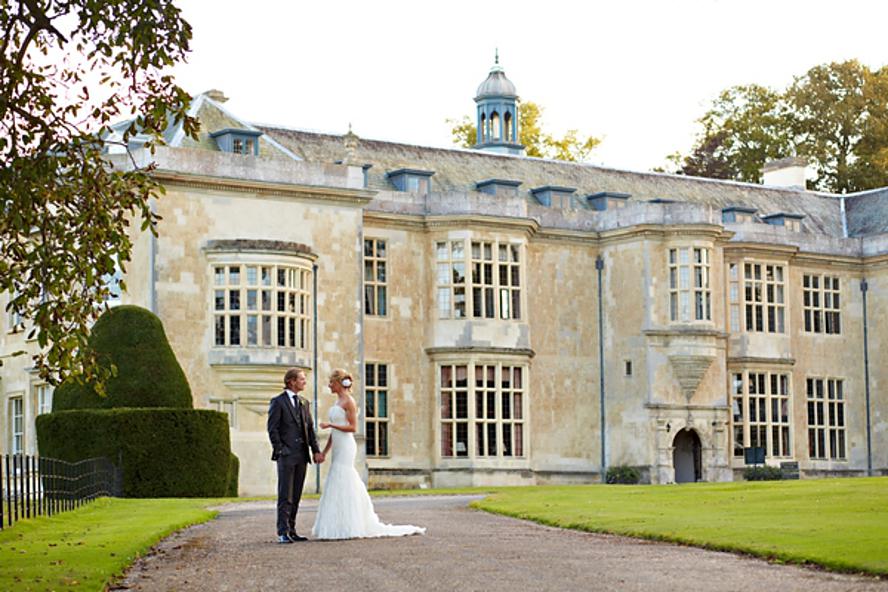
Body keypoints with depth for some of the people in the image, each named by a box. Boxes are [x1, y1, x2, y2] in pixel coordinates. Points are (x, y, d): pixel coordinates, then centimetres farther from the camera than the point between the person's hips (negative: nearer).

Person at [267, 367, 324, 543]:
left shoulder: (304, 403, 18)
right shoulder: (278, 402, -2)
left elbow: (310, 428, 15)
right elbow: (272, 429, -6)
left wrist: (316, 450, 5)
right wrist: (280, 451, -13)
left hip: (301, 456, 6)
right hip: (286, 456, -6)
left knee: (296, 496, 7)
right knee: (285, 496, -8)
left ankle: (291, 531, 10)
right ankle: (283, 532, -9)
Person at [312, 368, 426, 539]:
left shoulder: (348, 401, -10)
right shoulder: (338, 401, 16)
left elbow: (352, 427, -16)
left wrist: (330, 424, -19)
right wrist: (324, 451, 19)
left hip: (346, 447, -9)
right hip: (339, 448, 9)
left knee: (342, 485, -8)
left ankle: (349, 527, -5)